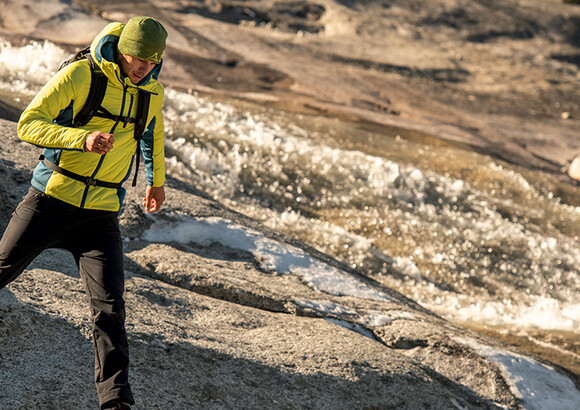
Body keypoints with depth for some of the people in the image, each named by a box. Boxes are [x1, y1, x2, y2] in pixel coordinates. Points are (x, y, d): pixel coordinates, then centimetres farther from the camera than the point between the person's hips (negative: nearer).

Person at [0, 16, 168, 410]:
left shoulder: (153, 93, 5)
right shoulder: (80, 75, -10)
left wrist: (157, 180, 42)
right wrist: (82, 137, -31)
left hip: (101, 215, 2)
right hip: (50, 200, -2)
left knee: (110, 306, -10)